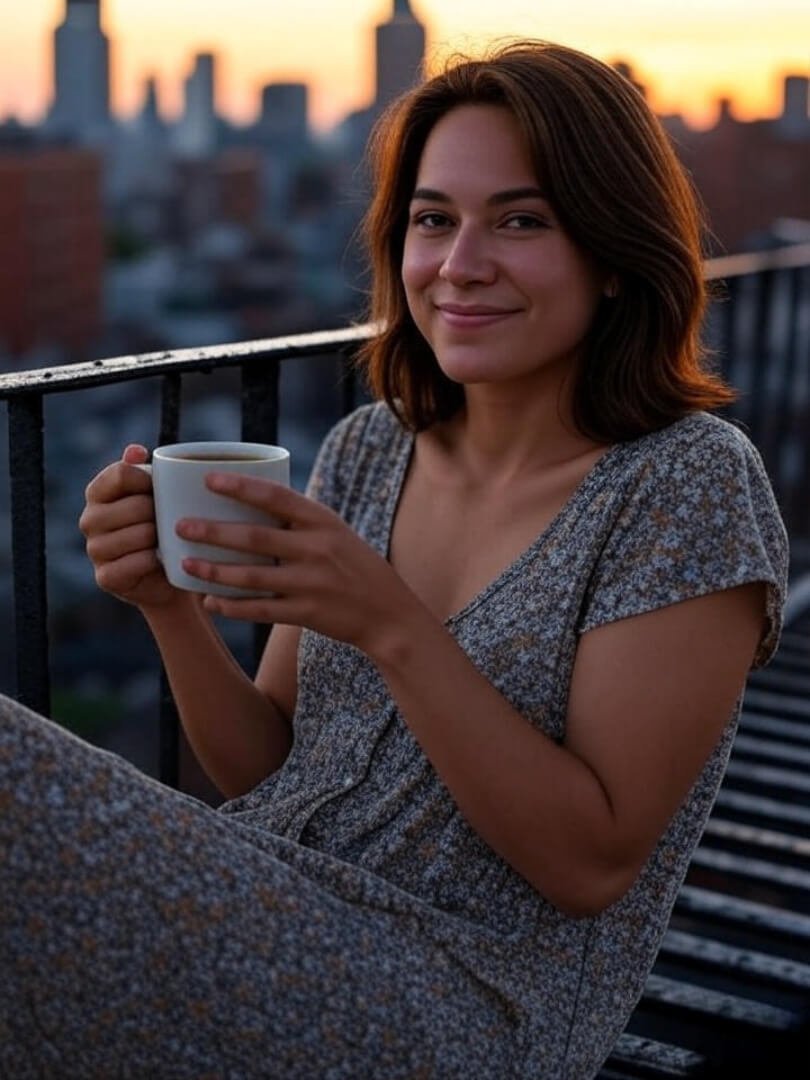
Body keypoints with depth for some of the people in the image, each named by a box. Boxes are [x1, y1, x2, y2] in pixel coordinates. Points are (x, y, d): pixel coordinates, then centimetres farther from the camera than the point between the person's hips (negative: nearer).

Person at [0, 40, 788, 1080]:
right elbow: (268, 774, 9)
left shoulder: (690, 485, -10)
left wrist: (392, 626, -24)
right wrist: (172, 606, -9)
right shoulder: (366, 451, 7)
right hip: (263, 937, 6)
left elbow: (592, 862, -14)